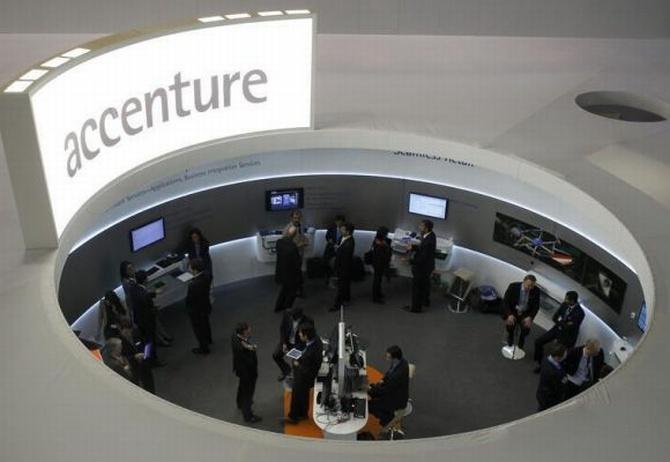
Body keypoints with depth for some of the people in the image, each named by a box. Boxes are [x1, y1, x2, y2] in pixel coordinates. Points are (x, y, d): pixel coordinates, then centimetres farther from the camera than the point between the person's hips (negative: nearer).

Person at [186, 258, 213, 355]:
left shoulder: (193, 285, -41)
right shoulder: (207, 275, -18)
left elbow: (189, 299, -27)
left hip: (196, 310, -7)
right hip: (206, 305, 7)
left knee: (198, 328, 18)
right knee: (205, 323, 32)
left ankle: (204, 348, 39)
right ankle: (208, 339, 58)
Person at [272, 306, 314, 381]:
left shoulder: (308, 322, -27)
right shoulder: (287, 314, -18)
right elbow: (282, 328, -4)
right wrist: (284, 343, -9)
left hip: (299, 344, -4)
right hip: (287, 341, 4)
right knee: (276, 355, -6)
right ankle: (286, 370, 23)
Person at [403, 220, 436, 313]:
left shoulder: (428, 241, -38)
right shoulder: (430, 235, -9)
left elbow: (423, 258, -33)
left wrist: (409, 261, -32)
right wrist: (413, 247, -4)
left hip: (422, 267, -9)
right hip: (427, 265, 9)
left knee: (416, 287, 11)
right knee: (425, 284, 29)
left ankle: (416, 307, 28)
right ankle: (425, 301, 50)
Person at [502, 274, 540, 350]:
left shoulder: (536, 291, -10)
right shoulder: (513, 286, -16)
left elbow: (536, 306, -4)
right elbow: (505, 301, -12)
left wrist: (530, 317, -21)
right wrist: (509, 315, -25)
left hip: (525, 314, 1)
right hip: (512, 312, -1)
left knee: (526, 328, -14)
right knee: (510, 325, -15)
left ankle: (520, 348, 8)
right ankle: (510, 346, 10)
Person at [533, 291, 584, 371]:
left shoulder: (579, 313, -26)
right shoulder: (564, 305, -7)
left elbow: (568, 327, -25)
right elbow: (554, 318, -2)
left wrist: (559, 322, -13)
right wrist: (562, 323, -18)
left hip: (567, 335, -6)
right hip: (557, 329, 6)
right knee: (538, 342, 2)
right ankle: (540, 364, 18)